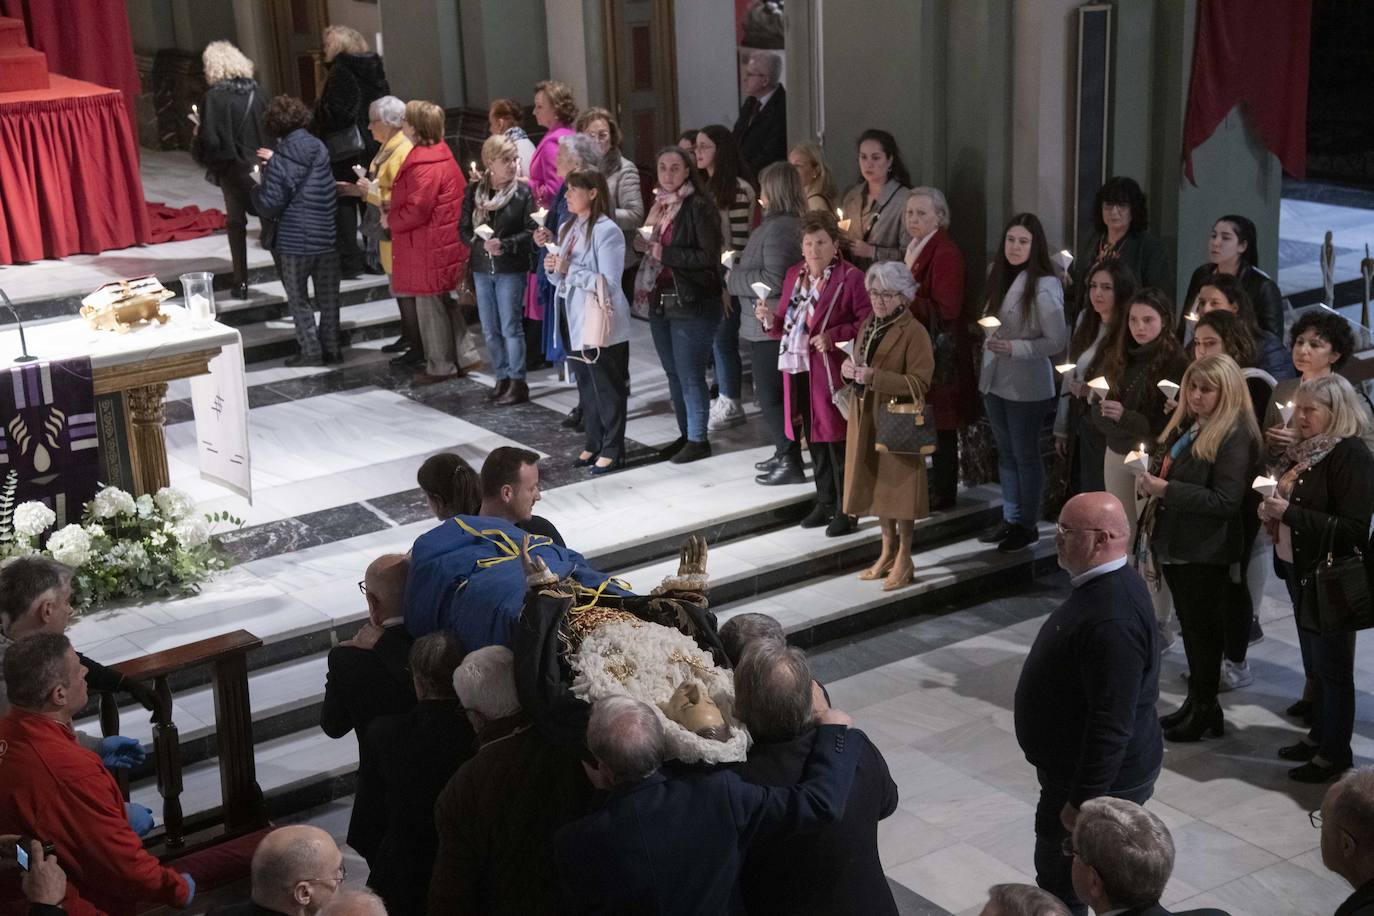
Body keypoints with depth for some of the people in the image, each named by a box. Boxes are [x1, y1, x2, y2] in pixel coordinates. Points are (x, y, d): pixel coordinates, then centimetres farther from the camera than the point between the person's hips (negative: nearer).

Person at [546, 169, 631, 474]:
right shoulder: (567, 229, 10)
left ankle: (612, 450, 10)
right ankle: (593, 443, 25)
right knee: (586, 386, 14)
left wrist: (570, 270, -21)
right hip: (578, 322, 8)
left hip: (603, 325, -8)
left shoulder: (607, 231, -14)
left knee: (608, 388, 1)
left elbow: (609, 283, -20)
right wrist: (553, 270, -5)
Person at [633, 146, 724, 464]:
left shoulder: (698, 207, -11)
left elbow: (709, 256, -18)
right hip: (660, 302, 8)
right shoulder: (659, 206, 13)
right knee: (674, 374, 14)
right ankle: (685, 435, 24)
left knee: (690, 375, -4)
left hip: (691, 303, -8)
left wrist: (663, 253, -19)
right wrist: (643, 245, 1)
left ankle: (698, 440, 6)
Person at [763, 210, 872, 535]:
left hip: (831, 372, -7)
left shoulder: (851, 278, -9)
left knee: (837, 441, -2)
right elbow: (785, 326, 18)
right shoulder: (793, 275, 12)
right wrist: (771, 321, -3)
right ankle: (825, 502, 29)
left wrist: (832, 337, -21)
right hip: (799, 371, 7)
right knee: (814, 439, 16)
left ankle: (845, 510, 8)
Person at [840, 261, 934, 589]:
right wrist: (849, 369, -3)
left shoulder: (914, 332, -13)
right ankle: (888, 551, 28)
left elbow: (920, 382, -18)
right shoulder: (868, 325, 11)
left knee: (899, 486, -1)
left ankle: (904, 560, 10)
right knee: (876, 484, 14)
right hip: (866, 418, 7)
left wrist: (874, 377, -25)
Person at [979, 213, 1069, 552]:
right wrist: (989, 343, 4)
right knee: (1006, 453, 16)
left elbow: (1057, 341, -18)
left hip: (1026, 387, -7)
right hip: (994, 382, 7)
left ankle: (1028, 525, 18)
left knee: (1025, 455, 6)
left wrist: (1014, 348, -25)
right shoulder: (1000, 278, 6)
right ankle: (1010, 519, 27)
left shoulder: (1044, 287, -17)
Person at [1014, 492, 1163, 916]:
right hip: (1076, 766, 10)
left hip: (1101, 780, -10)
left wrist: (1082, 801, -25)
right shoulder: (1106, 585, 2)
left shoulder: (1112, 619, -32)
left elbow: (1112, 725, -31)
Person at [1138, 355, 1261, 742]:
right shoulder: (1186, 426, 9)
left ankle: (1206, 712, 18)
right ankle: (1196, 701, 29)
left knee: (1203, 628, 5)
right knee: (1191, 627, 17)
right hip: (1175, 545, 8)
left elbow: (1225, 501, -22)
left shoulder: (1235, 435, -17)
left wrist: (1166, 489, -25)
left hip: (1205, 552, -8)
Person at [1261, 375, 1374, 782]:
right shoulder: (1303, 451, 7)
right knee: (1313, 664, 18)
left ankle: (1335, 752, 12)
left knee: (1332, 667, 2)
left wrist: (1290, 513, -25)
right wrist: (1272, 508, 0)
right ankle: (1319, 736, 30)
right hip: (1299, 569, 8)